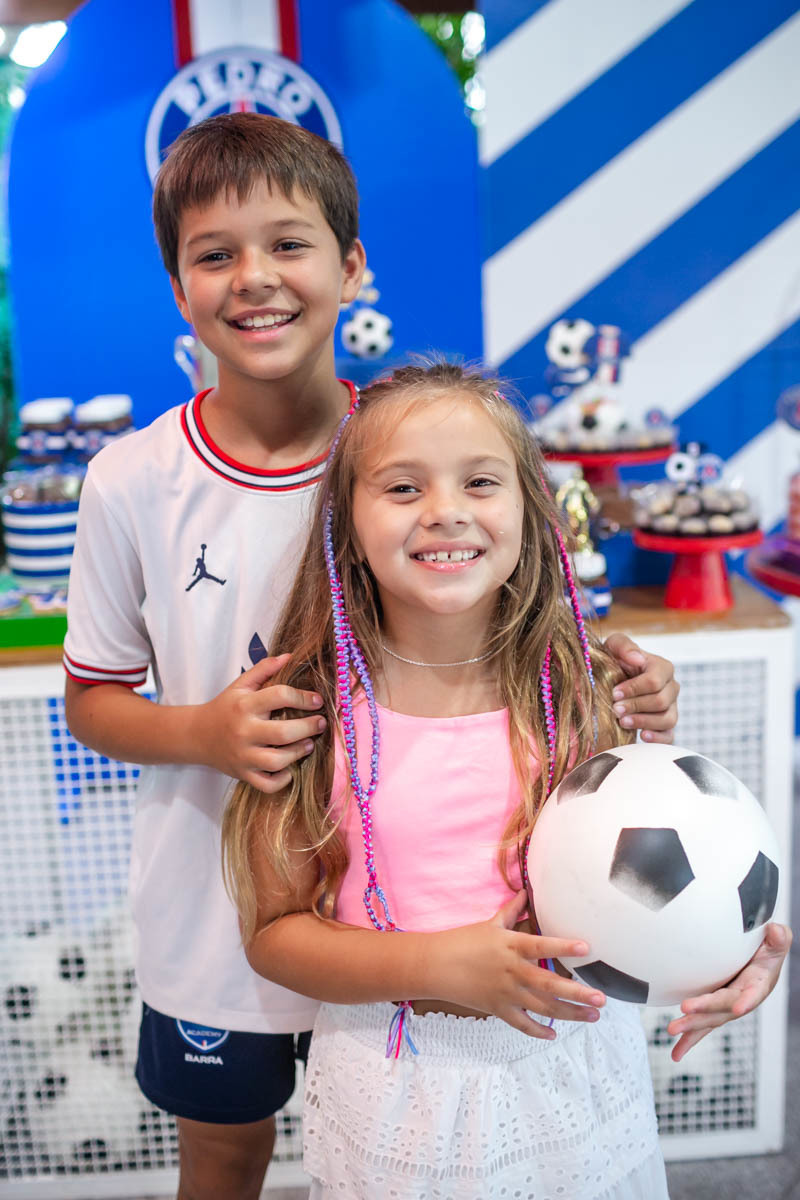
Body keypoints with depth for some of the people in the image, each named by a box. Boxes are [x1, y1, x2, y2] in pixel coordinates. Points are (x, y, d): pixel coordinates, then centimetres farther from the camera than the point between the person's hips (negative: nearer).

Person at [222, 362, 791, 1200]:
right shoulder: (317, 704, -14)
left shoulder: (581, 691, -9)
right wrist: (440, 966, -22)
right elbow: (272, 932, -9)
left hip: (574, 1070, 2)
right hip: (395, 1091, -1)